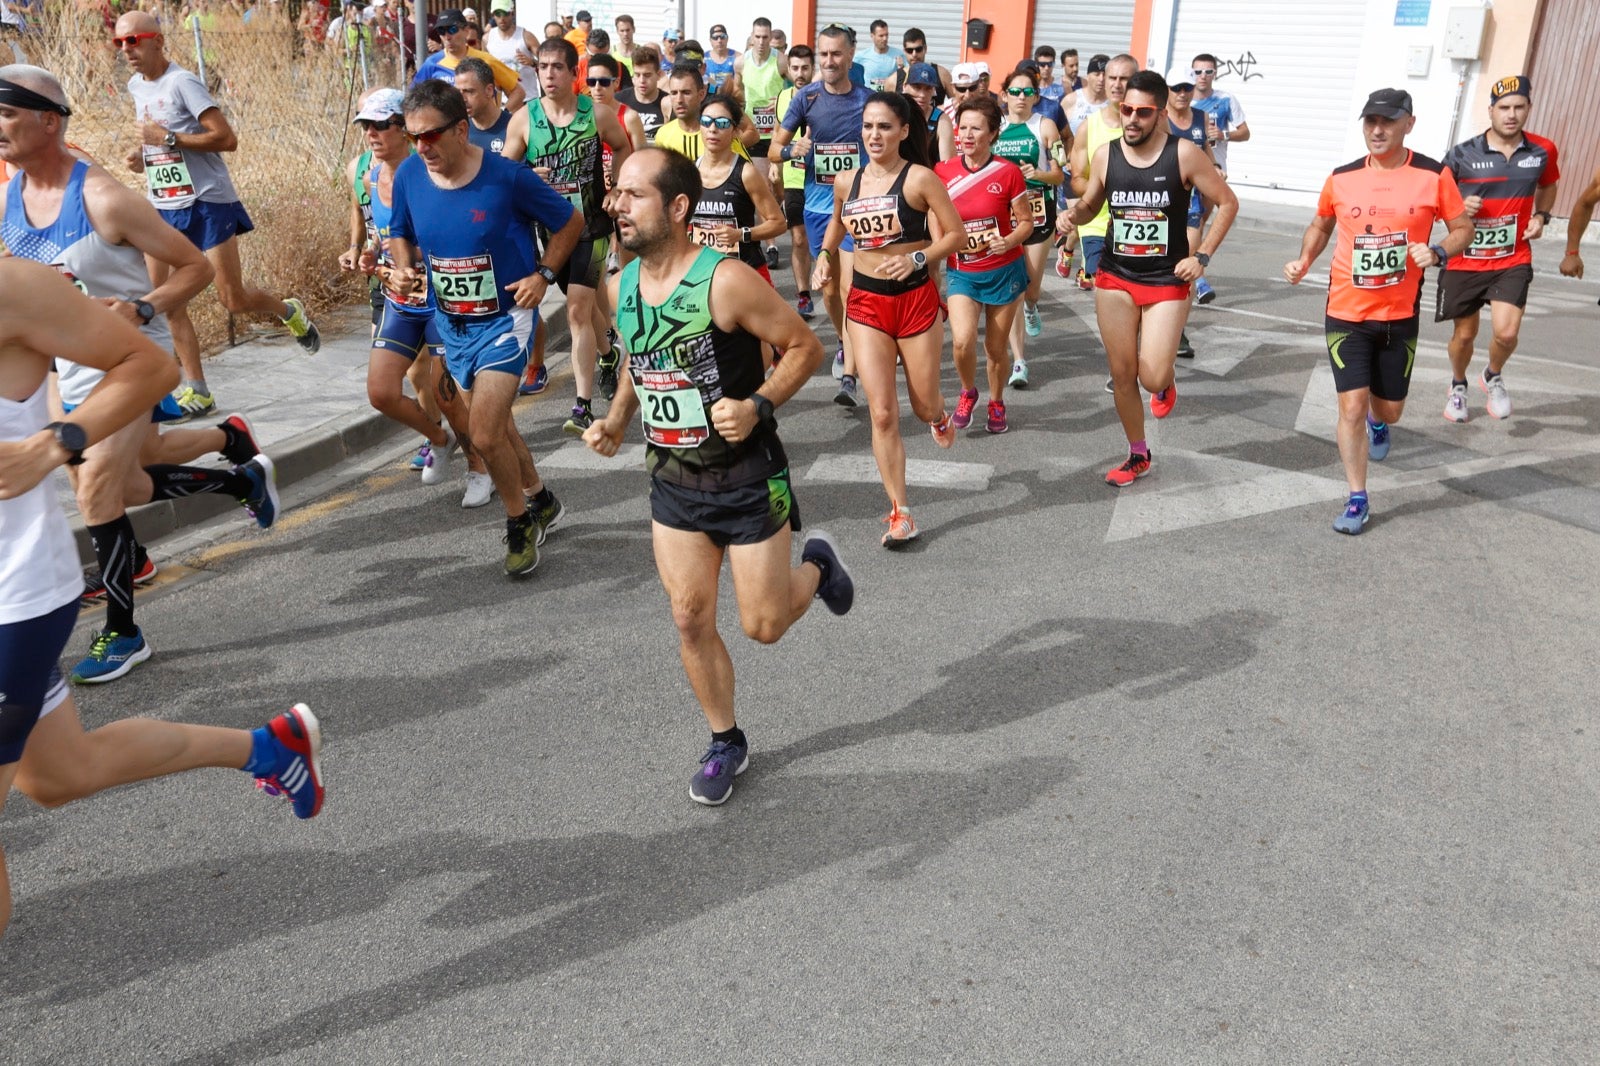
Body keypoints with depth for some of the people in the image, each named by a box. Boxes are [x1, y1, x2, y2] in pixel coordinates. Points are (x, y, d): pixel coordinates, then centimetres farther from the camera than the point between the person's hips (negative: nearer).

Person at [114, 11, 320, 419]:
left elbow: (226, 139, -18)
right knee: (165, 303, -1)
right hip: (162, 208, 7)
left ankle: (288, 311, 28)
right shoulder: (135, 87, 12)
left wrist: (167, 138, -21)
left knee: (234, 300, -5)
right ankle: (196, 390, 6)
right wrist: (142, 156, 7)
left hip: (207, 203, -7)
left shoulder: (182, 83, -11)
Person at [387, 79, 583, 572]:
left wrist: (543, 275, -14)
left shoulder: (508, 177, -19)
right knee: (493, 425, 19)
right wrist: (404, 267, -8)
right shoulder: (408, 176, -6)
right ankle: (540, 500, 42)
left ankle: (520, 522, 11)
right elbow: (400, 234, 12)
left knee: (484, 434, -14)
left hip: (505, 318, -6)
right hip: (452, 323, 6)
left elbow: (570, 222, -5)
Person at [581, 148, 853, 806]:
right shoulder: (620, 286, -1)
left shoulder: (726, 281, -21)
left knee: (764, 625, 3)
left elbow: (805, 347, -13)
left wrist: (759, 405, -27)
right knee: (690, 621, 6)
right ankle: (726, 742, 27)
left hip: (747, 477, -5)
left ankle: (817, 564, 35)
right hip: (672, 480, 5)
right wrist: (617, 419, 0)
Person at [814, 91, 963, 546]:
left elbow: (956, 233, -7)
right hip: (866, 303, 3)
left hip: (916, 300, -2)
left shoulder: (920, 178, -9)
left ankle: (939, 416, 52)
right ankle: (900, 512, 3)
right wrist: (825, 255, 7)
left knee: (923, 404, 11)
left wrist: (916, 258, -21)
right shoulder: (846, 183, 4)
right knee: (882, 412, -5)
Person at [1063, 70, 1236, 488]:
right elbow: (1089, 206, 14)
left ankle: (1166, 383, 27)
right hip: (1115, 279, 3)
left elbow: (1227, 203, 0)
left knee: (1153, 379, -13)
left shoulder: (1184, 154, -10)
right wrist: (1074, 214, -10)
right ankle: (1138, 456, 26)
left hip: (1167, 281, -3)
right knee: (1122, 375, 7)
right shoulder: (1105, 155, -1)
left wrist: (1201, 256, -8)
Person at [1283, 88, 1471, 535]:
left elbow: (1464, 228, 3)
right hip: (1346, 314, 0)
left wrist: (1437, 253, -18)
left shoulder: (1434, 176, -7)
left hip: (1399, 316, 1)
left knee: (1390, 409, 14)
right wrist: (1304, 261, -4)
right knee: (1351, 406, -8)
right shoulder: (1341, 178, -3)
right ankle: (1357, 501, 5)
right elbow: (1320, 225, 14)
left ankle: (1377, 421, 55)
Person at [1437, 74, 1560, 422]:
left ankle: (1494, 376, 19)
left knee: (1506, 332, -14)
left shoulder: (1543, 151, -1)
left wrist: (1541, 216, 2)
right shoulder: (1462, 154, -10)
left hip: (1513, 262, 1)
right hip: (1464, 262, -1)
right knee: (1464, 334, 12)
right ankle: (1458, 386, 41)